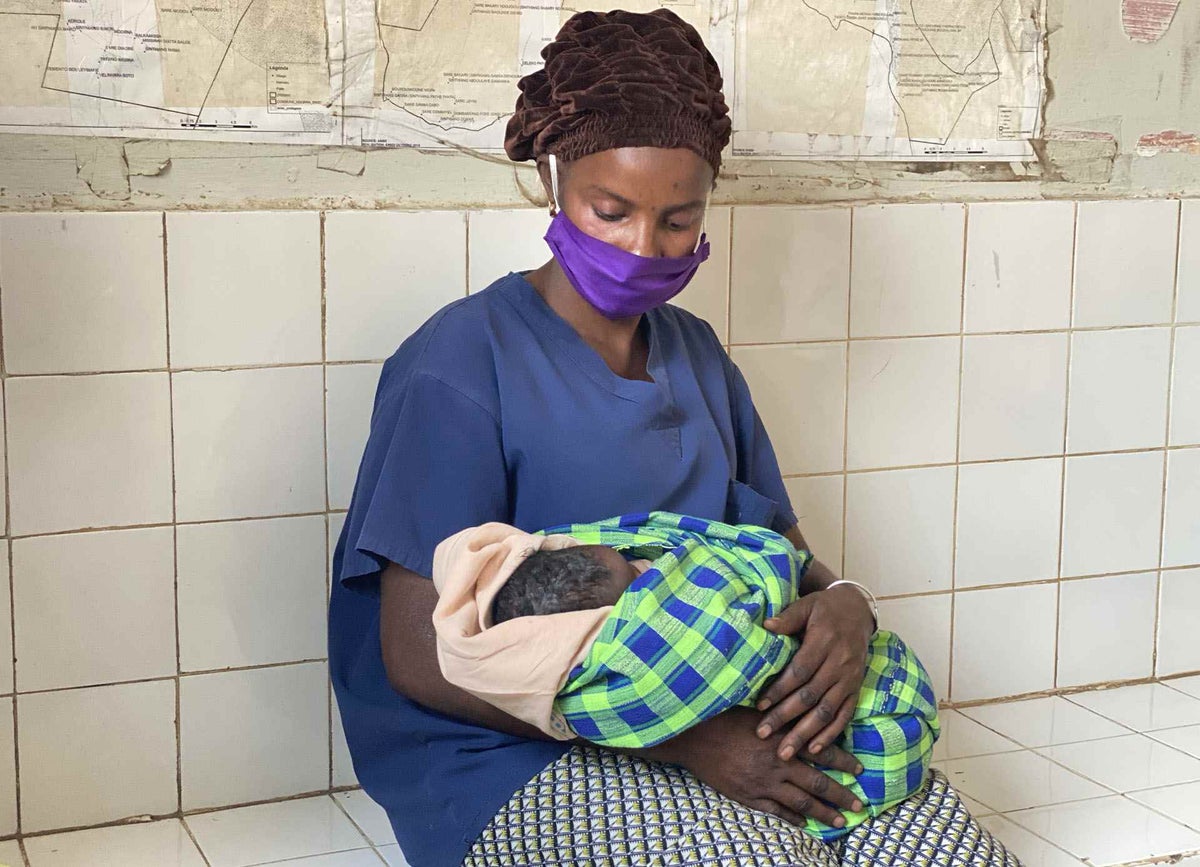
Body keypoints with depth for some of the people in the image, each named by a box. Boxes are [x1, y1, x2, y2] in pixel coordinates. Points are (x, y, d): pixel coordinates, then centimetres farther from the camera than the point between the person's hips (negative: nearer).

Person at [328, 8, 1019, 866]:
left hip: (717, 718, 6)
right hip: (511, 753, -6)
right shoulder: (462, 361, -10)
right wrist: (685, 736, -23)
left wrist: (842, 603, -13)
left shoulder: (697, 354, 12)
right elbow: (419, 655, -15)